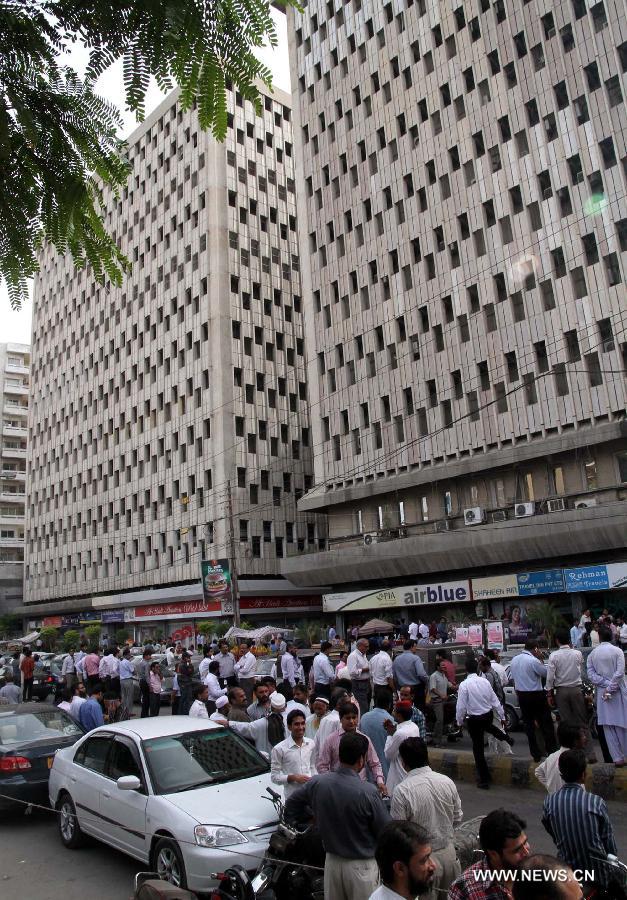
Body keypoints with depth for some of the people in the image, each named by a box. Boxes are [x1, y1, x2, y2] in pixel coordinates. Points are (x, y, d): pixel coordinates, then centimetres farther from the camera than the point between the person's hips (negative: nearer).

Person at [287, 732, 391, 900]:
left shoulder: (317, 783, -9)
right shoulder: (368, 792, -25)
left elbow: (291, 803, 8)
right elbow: (387, 833, -15)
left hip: (332, 861, 4)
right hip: (361, 867, -4)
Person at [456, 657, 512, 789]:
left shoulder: (464, 685, -20)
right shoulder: (485, 681, -6)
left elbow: (461, 706, -16)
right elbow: (495, 701, 2)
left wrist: (460, 721, -1)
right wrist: (502, 717, 13)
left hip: (474, 720, -4)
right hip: (488, 716, 4)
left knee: (478, 749, 9)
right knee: (487, 726, 41)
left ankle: (484, 780, 16)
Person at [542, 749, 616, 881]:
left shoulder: (549, 802, -12)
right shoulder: (596, 802, -17)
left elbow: (552, 833, 1)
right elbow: (608, 839, -7)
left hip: (567, 866, 1)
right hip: (597, 866, -1)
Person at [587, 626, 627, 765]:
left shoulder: (592, 654, 4)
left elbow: (591, 675, -4)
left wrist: (605, 684, -7)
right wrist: (610, 687, -11)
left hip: (602, 692, 2)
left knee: (608, 726, 4)